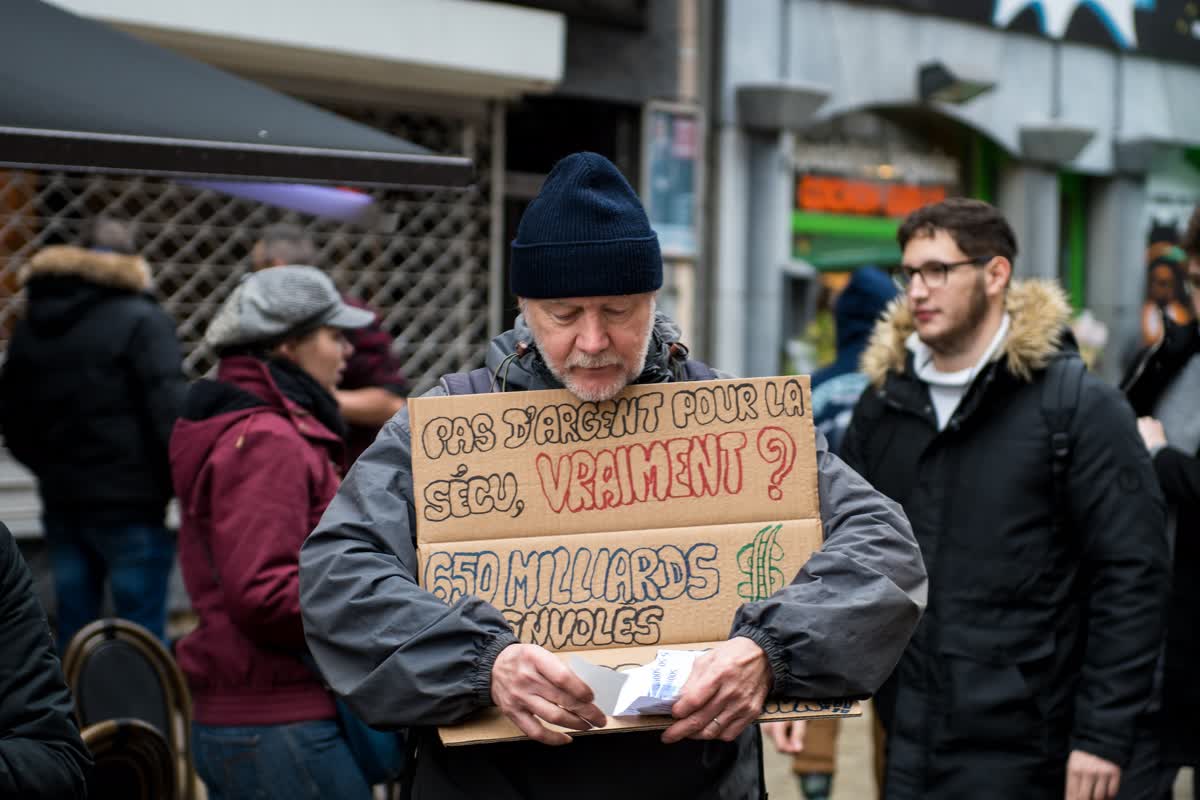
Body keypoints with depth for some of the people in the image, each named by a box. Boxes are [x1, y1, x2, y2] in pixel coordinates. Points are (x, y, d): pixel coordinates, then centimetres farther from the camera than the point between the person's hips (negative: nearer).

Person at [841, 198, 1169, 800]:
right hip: (908, 738, 5)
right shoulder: (884, 402, 9)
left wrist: (1104, 734, -14)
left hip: (1020, 749, -5)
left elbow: (1131, 573, -10)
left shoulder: (1077, 405, -7)